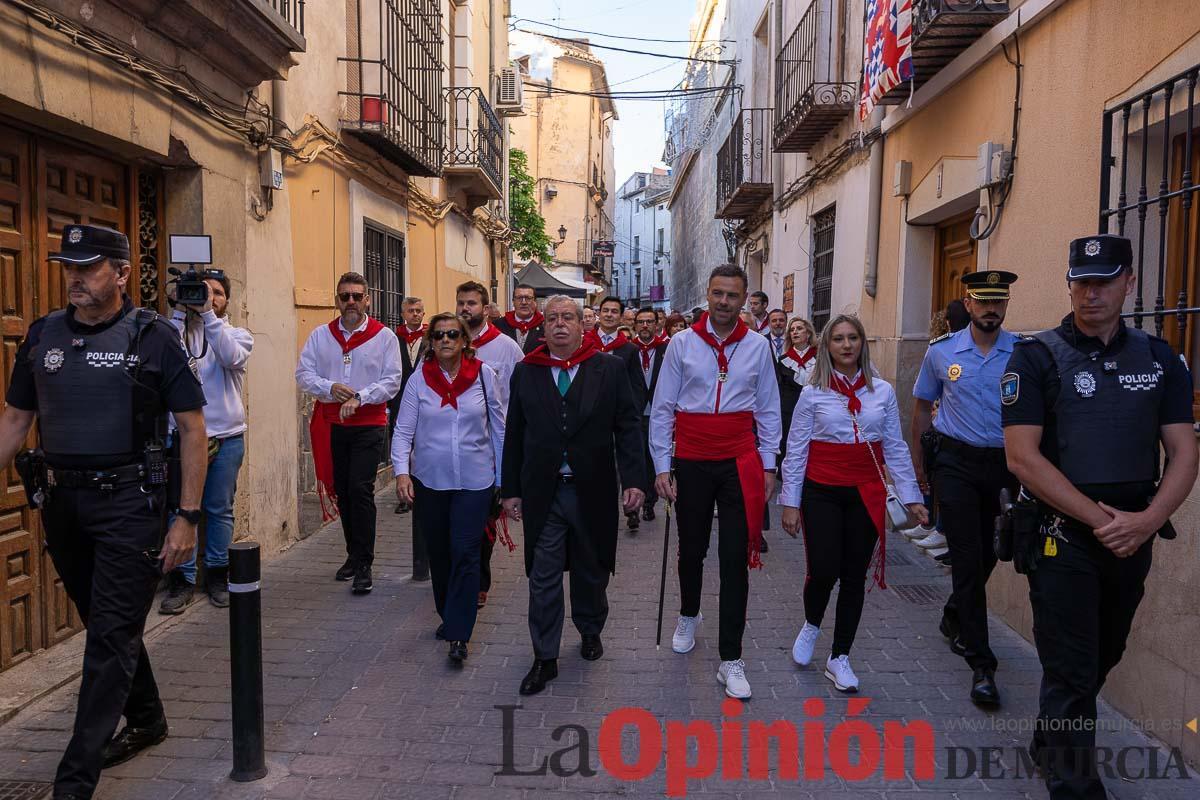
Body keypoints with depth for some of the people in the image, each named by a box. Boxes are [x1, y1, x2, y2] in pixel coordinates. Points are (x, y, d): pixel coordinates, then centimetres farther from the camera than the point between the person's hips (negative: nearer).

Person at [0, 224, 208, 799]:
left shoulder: (153, 336, -8)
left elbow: (192, 428, -7)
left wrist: (187, 516, -11)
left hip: (127, 500, -5)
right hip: (60, 501, 5)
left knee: (111, 638, -1)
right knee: (103, 624, 18)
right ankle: (146, 720, 38)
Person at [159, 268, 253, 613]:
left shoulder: (238, 334, 6)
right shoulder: (181, 329, 5)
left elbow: (232, 357, -18)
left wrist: (207, 313, -23)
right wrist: (181, 311, -17)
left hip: (226, 437, 1)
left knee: (220, 509, 9)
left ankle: (217, 575, 21)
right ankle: (182, 579, 13)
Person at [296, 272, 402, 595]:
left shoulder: (384, 336, -2)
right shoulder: (320, 335, 7)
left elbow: (391, 381, -7)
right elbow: (303, 374, 2)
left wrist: (359, 398, -20)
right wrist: (330, 388, -16)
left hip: (369, 425, -3)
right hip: (332, 425, 4)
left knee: (360, 489, -12)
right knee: (343, 491, 11)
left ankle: (363, 566, -3)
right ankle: (354, 555, 27)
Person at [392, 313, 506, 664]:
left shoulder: (484, 375, -2)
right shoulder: (419, 380, -2)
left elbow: (498, 428, 4)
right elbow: (403, 430, -3)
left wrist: (502, 478, 5)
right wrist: (402, 471, -18)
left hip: (474, 481, -2)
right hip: (429, 480, 2)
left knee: (465, 553, -7)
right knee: (438, 553, 14)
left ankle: (459, 635, 0)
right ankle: (448, 614, 34)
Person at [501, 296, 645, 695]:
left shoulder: (610, 369, -1)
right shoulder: (526, 372, 3)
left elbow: (627, 426, -3)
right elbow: (514, 434, 6)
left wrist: (634, 479, -10)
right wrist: (511, 489, 5)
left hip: (592, 491, 0)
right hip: (542, 493, 1)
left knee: (591, 570, 16)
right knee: (543, 577, 5)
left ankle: (590, 630, 42)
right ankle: (545, 658, 18)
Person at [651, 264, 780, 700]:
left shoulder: (757, 346, 2)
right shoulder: (682, 343, -1)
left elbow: (768, 410, 8)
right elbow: (662, 409, 1)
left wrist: (767, 464, 4)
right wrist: (661, 465, -2)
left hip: (740, 464, 0)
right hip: (692, 463, 0)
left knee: (736, 559, -1)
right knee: (692, 549, 16)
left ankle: (731, 660, 8)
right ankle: (688, 616, 45)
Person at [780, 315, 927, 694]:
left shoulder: (883, 391, 4)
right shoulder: (813, 393, -2)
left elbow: (895, 448, 7)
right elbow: (795, 450, -1)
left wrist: (911, 496, 4)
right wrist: (790, 502, -3)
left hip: (866, 494, 2)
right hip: (822, 492, -2)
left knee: (854, 577, 7)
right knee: (824, 571, -7)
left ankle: (839, 658, 22)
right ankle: (811, 626, 28)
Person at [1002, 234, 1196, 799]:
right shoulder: (1037, 356, -8)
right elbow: (1022, 457, -15)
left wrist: (1147, 520, -15)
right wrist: (1098, 519, -18)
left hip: (1133, 539, 5)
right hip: (1063, 536, -5)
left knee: (1101, 662, 20)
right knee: (1072, 672, 2)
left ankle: (1048, 744, 43)